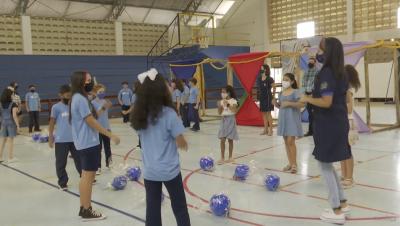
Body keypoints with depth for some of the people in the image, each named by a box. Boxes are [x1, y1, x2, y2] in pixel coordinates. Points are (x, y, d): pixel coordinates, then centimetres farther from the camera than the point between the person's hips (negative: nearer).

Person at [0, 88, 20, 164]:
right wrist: (18, 125, -11)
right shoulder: (13, 105, -13)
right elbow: (14, 116, -17)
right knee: (10, 140, 3)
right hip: (11, 123, -5)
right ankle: (10, 158, 11)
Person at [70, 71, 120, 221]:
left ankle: (84, 208, 24)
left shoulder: (78, 98, 14)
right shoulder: (81, 99, -17)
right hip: (88, 143, -11)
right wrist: (111, 135, -18)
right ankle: (87, 211, 5)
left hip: (85, 142, 11)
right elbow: (91, 122, -20)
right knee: (88, 176, -3)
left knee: (86, 176, 16)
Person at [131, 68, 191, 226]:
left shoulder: (139, 115, -2)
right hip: (169, 170, -4)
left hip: (149, 171, 4)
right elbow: (181, 143, -11)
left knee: (152, 209, 12)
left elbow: (144, 138, 7)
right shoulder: (169, 114, -17)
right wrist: (184, 144, 10)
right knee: (179, 207, 14)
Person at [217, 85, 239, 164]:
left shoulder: (233, 101, -7)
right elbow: (220, 113, 6)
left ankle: (230, 157, 17)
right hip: (223, 120, 4)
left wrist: (228, 104, -22)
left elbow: (235, 111, -18)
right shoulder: (222, 101, 5)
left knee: (230, 139, 4)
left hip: (230, 120, -4)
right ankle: (222, 158, 3)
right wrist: (219, 106, -10)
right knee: (222, 140, -2)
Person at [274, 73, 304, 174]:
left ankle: (294, 164, 0)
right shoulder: (281, 93, 10)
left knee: (291, 141, -9)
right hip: (283, 118, 7)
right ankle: (290, 163, 18)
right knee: (286, 142, 9)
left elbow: (302, 104, -17)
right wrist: (275, 103, -3)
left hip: (292, 119, -7)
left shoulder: (295, 92, -9)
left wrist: (289, 103, -22)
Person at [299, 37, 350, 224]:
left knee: (325, 165, 3)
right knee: (327, 164, 20)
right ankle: (342, 203, 27)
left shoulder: (326, 73, -17)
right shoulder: (340, 73, 11)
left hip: (328, 125, -9)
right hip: (339, 123, 9)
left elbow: (326, 102, -25)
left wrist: (307, 99, -11)